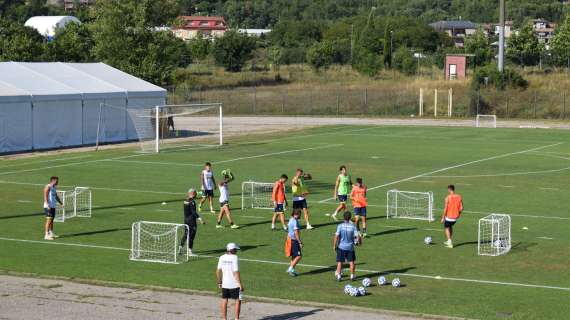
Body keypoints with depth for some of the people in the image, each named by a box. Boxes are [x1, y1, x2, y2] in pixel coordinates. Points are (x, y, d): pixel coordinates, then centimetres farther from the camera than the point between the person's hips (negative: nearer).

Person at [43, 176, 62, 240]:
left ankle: (51, 233, 24)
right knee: (49, 220, -10)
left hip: (53, 206, 9)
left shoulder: (54, 187, 14)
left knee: (52, 220, 15)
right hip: (48, 207, -9)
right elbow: (45, 196, -19)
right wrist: (47, 205, -28)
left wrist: (61, 203, 19)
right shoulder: (48, 187, -12)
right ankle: (46, 235, -10)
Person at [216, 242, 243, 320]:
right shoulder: (234, 258, -14)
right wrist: (240, 284, -15)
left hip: (224, 284, 5)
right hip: (234, 284, -5)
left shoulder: (222, 258, 3)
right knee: (238, 301, 5)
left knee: (224, 301, 13)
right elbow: (236, 272, -18)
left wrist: (219, 282, 18)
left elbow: (218, 271, 6)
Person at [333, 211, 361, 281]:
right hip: (350, 247, 1)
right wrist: (359, 241, 14)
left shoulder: (340, 226, -11)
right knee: (351, 261, 15)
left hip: (341, 247, -1)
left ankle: (338, 275, 6)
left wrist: (334, 246, -5)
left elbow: (336, 236, -14)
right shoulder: (353, 226, -7)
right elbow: (357, 236, -8)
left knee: (339, 262, 7)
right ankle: (352, 275, 20)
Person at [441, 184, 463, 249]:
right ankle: (449, 241, 32)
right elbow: (461, 208, -1)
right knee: (450, 226, 27)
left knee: (447, 228, 13)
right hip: (455, 217, 5)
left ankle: (450, 243, 0)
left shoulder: (448, 197, -15)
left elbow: (445, 208, -16)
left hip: (449, 217, -5)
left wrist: (443, 218, -8)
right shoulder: (459, 197, -1)